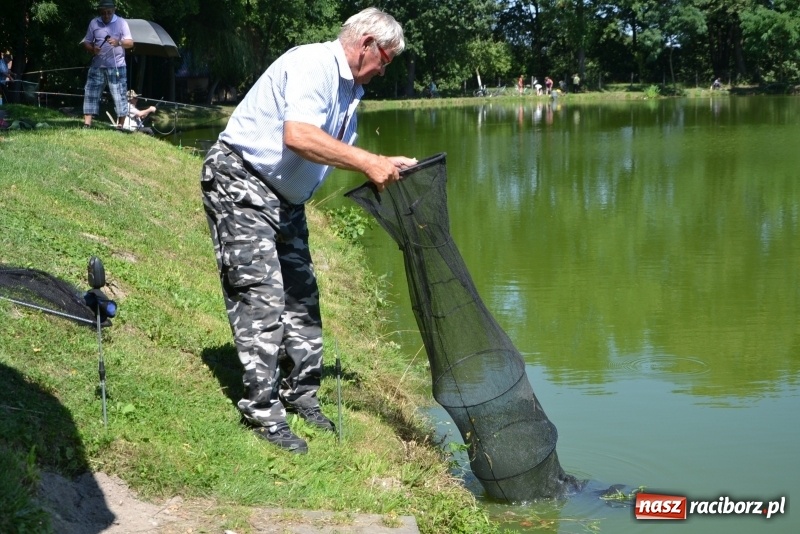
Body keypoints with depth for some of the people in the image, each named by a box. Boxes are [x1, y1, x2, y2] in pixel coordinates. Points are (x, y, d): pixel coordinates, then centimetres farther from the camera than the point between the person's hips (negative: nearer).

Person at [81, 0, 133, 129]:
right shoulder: (94, 23, 6)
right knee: (90, 94, -3)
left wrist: (119, 42, -29)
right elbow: (86, 42, 10)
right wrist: (92, 49, -13)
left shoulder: (121, 22, -2)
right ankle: (87, 125, -2)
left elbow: (130, 43, -8)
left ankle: (120, 127, 3)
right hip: (97, 66, 3)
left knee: (119, 96, -3)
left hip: (117, 67, -3)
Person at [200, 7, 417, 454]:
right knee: (261, 296, -12)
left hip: (285, 199, 10)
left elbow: (339, 153, 11)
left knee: (301, 294, 10)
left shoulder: (351, 89, 11)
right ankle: (264, 412, -7)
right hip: (240, 183, -10)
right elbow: (298, 136, -34)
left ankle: (301, 395, 19)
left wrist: (385, 168, -3)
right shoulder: (313, 64, -19)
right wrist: (368, 162, -33)